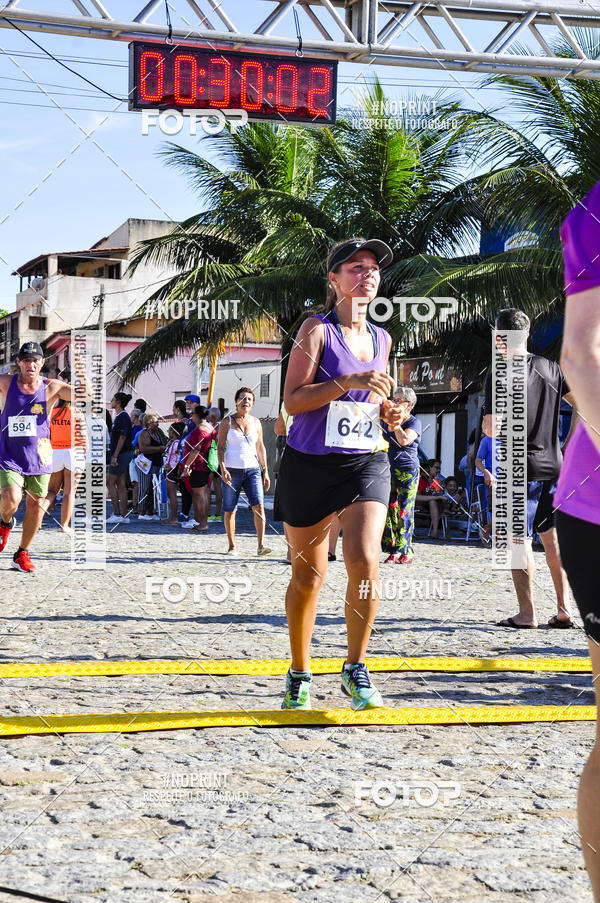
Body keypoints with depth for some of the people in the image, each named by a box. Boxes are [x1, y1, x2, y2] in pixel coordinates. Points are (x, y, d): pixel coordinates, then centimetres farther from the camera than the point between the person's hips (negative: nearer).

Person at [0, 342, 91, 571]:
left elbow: (85, 395, -11)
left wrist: (83, 377, -30)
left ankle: (22, 554, 23)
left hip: (39, 458, 1)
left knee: (35, 508, 5)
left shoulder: (51, 387, -3)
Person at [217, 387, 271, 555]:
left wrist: (265, 471, 13)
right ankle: (232, 546, 13)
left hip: (252, 469, 2)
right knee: (230, 510, 2)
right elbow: (220, 447, 1)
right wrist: (223, 469, -12)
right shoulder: (227, 422, 3)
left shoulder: (256, 422, 11)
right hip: (232, 470, -2)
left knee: (259, 506, -14)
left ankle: (261, 545, -17)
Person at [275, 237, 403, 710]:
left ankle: (356, 668, -2)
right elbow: (293, 400, -14)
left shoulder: (381, 339, 11)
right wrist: (348, 381, -24)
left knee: (365, 561, -18)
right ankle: (300, 675, 24)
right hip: (310, 464, -3)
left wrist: (388, 411, 4)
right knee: (308, 575, 6)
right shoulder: (317, 329, -5)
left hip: (366, 462, 3)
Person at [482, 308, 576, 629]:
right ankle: (564, 609, 9)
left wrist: (486, 423, 7)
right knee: (551, 537, 12)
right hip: (553, 465, 6)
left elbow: (492, 429, -14)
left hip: (520, 469, -6)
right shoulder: (550, 368, 7)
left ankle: (526, 613, -1)